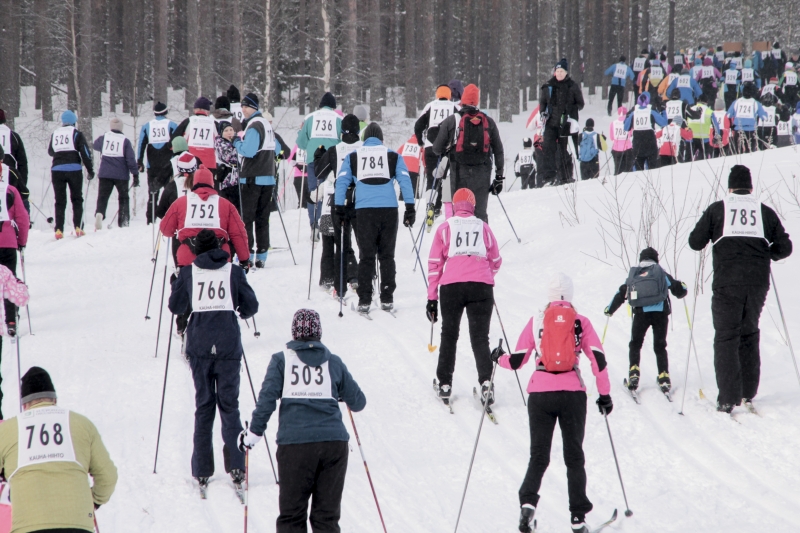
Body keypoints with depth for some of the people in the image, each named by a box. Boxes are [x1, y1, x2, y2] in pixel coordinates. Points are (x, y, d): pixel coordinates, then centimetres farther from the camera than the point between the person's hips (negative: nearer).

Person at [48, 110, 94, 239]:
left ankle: (59, 230, -4)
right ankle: (78, 228, 3)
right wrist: (90, 170, 2)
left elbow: (50, 151, 24)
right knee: (77, 199, 9)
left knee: (60, 201, 6)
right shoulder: (77, 134, -2)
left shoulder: (54, 134, 9)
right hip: (74, 169, -2)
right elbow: (85, 153, -5)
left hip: (57, 170, 2)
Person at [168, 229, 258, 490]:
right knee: (229, 404, 5)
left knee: (203, 405, 9)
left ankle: (202, 472, 5)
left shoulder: (188, 272, 3)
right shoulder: (234, 271, 2)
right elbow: (251, 307, 5)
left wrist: (176, 286, 29)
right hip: (228, 346, -1)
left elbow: (176, 307, 10)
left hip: (199, 346, 1)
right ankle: (235, 465, -7)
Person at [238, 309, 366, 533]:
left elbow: (267, 399, -4)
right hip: (334, 442, 2)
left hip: (295, 443, -2)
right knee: (327, 514, 7)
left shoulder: (281, 360, 5)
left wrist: (253, 434, 4)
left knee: (291, 514, 6)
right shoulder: (333, 362, 11)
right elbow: (358, 402, 17)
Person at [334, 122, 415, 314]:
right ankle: (387, 299, 6)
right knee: (386, 255, 9)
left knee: (366, 256, 3)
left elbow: (341, 181, 6)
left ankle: (364, 300, -3)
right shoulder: (393, 156, 12)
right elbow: (405, 180, 4)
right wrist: (410, 208, 3)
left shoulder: (352, 157, 13)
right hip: (389, 210, 0)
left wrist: (339, 207, 8)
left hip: (364, 210, 0)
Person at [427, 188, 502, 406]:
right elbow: (496, 261, 20)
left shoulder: (445, 228, 9)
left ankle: (444, 384, 16)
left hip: (451, 286, 0)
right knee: (480, 337, 3)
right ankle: (486, 382, -15)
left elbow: (435, 263, 7)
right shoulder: (483, 227, 13)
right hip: (482, 286, 0)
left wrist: (432, 297, 10)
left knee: (449, 335, 15)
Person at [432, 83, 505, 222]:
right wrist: (499, 176, 15)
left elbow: (437, 148, 5)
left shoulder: (451, 121, 1)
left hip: (459, 173, -2)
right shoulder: (489, 122, 8)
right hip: (482, 173, 2)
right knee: (480, 213, 4)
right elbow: (498, 151, 10)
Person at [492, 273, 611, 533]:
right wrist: (604, 394, 7)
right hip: (573, 392, 0)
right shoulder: (581, 322, 4)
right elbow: (598, 359, -2)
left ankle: (528, 502, -18)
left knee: (538, 456, 8)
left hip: (540, 392, 0)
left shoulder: (537, 321, 4)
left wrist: (499, 357, 25)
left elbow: (517, 360, 3)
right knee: (574, 457, 10)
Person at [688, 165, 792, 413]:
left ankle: (728, 399, -8)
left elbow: (695, 242, 1)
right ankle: (748, 393, 17)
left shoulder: (717, 210, 1)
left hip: (727, 283, -3)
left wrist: (710, 235, 23)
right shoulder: (765, 212, 7)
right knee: (749, 335, 18)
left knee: (726, 337, 1)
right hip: (758, 284, 3)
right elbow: (784, 247, 8)